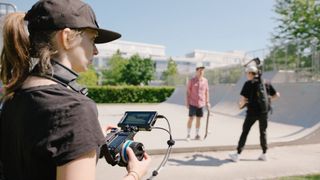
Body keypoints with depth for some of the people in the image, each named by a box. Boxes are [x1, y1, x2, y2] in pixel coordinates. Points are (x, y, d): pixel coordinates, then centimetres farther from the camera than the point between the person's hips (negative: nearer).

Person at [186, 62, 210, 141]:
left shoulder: (205, 80, 4)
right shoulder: (191, 81, -5)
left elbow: (206, 92, 11)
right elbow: (188, 92, -2)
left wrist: (207, 102, 9)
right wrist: (187, 103, -5)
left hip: (201, 103, 3)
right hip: (192, 103, -3)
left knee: (198, 119, 9)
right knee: (191, 118, -4)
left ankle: (197, 135, 20)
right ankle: (188, 135, 8)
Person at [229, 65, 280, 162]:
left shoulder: (248, 83, -7)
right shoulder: (266, 83, 7)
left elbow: (242, 98, -14)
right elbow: (277, 95, 10)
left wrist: (241, 105, 6)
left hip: (252, 111, -4)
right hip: (264, 112, 4)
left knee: (245, 132, 4)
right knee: (263, 132, 17)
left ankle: (237, 154, 5)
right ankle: (264, 154, 22)